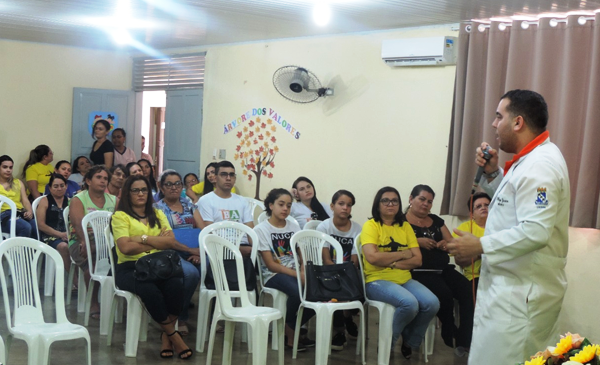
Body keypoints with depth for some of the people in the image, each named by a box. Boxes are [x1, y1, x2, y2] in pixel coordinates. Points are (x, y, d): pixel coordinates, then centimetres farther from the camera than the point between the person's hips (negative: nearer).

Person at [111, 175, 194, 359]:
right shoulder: (120, 216, 5)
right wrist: (157, 243, -4)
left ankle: (166, 335, -8)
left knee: (176, 285, -30)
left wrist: (143, 238, -9)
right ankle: (174, 335, -14)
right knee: (150, 290, -35)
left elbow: (171, 242, 4)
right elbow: (125, 247, -11)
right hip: (129, 268, -3)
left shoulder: (158, 214, 19)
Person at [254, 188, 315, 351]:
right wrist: (297, 275, -19)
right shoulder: (261, 229, -3)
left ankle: (292, 328, 2)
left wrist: (303, 273, -17)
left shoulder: (294, 227, 13)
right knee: (298, 292, -35)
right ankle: (290, 332, -5)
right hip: (273, 275, -5)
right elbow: (271, 265, -9)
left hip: (295, 273, 5)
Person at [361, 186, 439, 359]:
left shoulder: (406, 226, 12)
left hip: (405, 280, 5)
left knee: (432, 303, -20)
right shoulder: (371, 225, -3)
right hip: (378, 281, -5)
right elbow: (372, 257, -18)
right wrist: (403, 254, -8)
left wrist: (392, 262, -12)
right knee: (409, 303, -31)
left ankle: (410, 342, 5)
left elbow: (417, 260, 4)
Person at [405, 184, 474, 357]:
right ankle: (451, 336, -6)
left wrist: (446, 244, -4)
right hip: (420, 271, -6)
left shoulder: (436, 220, 22)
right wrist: (417, 241, -19)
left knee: (468, 290, -22)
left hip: (443, 269, 6)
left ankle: (465, 341, -22)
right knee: (444, 294, -31)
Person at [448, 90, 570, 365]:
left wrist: (480, 246, -21)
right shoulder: (533, 159, 13)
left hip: (522, 290, -11)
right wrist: (493, 173, 8)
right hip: (514, 285, 11)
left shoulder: (538, 166, -21)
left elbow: (535, 231, -30)